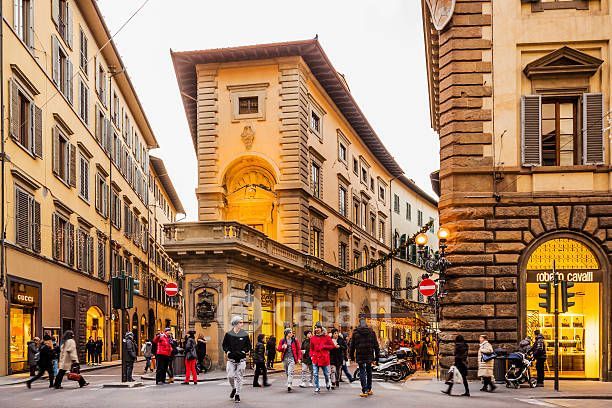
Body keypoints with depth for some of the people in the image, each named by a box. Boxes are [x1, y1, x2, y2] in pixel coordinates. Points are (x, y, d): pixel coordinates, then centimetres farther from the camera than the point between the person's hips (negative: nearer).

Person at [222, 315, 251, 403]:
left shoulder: (245, 334, 2)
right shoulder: (228, 334, 1)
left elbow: (249, 345, 11)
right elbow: (224, 344, 12)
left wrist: (246, 351, -6)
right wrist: (227, 351, -4)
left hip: (241, 359, 0)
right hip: (231, 359, 0)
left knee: (239, 377, 1)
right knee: (230, 376, -5)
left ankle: (237, 395, 12)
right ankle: (234, 388, 26)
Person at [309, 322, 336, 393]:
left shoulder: (326, 337, -1)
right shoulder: (313, 338, 7)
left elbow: (332, 346, 0)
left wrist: (324, 346, -12)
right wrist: (311, 355, 1)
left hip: (324, 358, -2)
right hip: (315, 358, 2)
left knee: (326, 374, 11)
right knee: (315, 374, -5)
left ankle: (327, 384, 38)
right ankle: (317, 387, 5)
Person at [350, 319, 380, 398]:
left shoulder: (355, 332, 0)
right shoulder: (371, 332, 4)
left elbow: (352, 345, 3)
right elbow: (376, 345, 4)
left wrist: (352, 356, 11)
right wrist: (377, 357, 7)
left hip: (360, 356, -2)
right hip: (369, 356, 2)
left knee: (362, 372, 1)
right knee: (369, 372, 17)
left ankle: (364, 391, -4)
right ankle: (369, 389, 24)